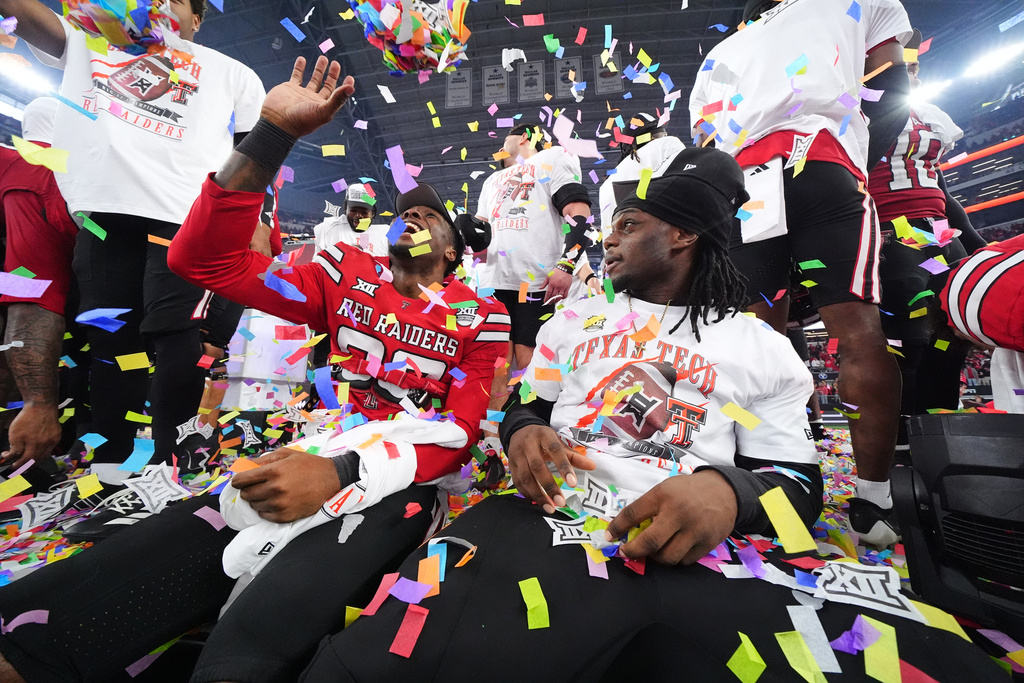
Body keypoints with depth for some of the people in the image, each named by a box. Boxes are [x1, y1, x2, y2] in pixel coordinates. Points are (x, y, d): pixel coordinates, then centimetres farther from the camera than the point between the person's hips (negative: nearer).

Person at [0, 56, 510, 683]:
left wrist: (339, 472, -19)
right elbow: (206, 259, 8)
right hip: (307, 462, 3)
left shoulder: (480, 318, 6)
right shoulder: (347, 277, 14)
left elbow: (462, 427, -3)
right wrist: (275, 133, -1)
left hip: (395, 484, -2)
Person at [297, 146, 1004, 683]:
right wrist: (523, 432, -5)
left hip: (705, 552, 3)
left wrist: (729, 490, -14)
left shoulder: (762, 347, 13)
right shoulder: (574, 320, 19)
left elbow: (799, 480, 10)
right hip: (553, 525, -1)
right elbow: (524, 405, 20)